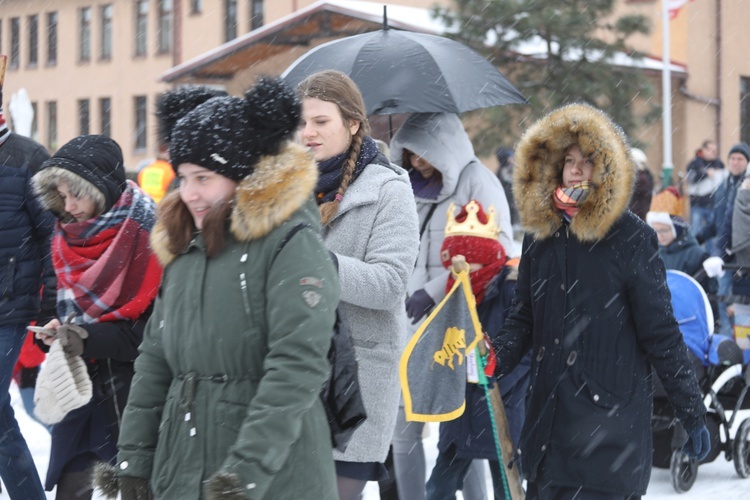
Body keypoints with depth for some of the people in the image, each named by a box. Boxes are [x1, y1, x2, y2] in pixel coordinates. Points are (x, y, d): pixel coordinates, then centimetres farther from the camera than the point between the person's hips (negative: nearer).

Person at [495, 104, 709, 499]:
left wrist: (693, 414, -4)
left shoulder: (631, 238, -7)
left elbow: (661, 333, -5)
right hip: (547, 417, 5)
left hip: (611, 420, -5)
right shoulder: (540, 234, 9)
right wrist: (496, 359, -2)